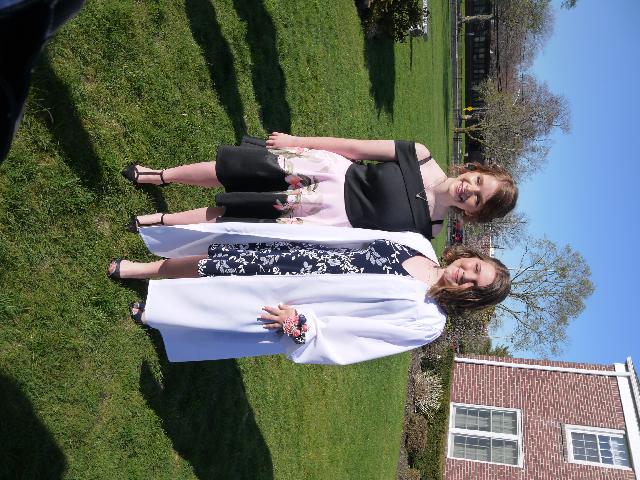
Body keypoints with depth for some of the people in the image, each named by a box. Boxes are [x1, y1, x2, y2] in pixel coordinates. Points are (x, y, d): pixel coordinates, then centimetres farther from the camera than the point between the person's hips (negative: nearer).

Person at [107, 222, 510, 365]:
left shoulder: (427, 323, -12)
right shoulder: (419, 242, 1)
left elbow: (348, 340, -16)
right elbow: (352, 236, 6)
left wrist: (302, 324, -26)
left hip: (292, 298, -4)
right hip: (298, 253, 4)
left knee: (222, 302, -3)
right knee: (211, 262, 3)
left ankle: (152, 311, 28)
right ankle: (134, 268, 29)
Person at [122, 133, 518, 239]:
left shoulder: (424, 229, -11)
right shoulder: (422, 157, -8)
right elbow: (356, 147, -6)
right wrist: (296, 140, -2)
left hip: (331, 217, -2)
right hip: (332, 171, 2)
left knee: (224, 215, -1)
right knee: (226, 168, 1)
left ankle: (159, 221, 25)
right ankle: (157, 176, 28)